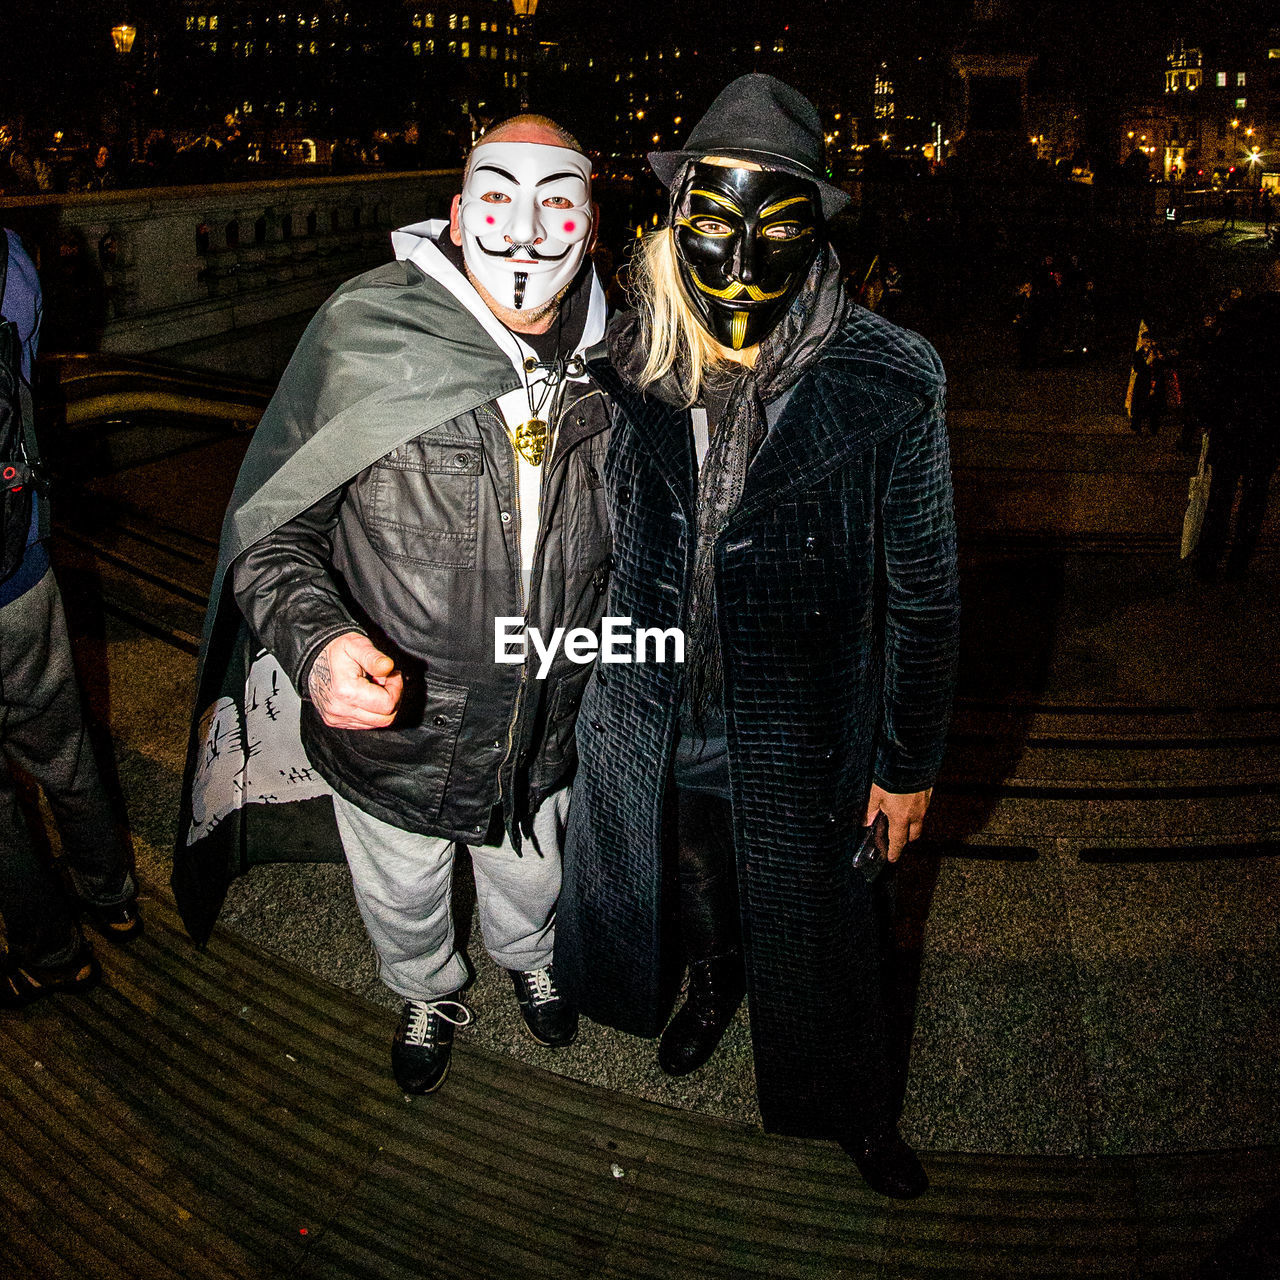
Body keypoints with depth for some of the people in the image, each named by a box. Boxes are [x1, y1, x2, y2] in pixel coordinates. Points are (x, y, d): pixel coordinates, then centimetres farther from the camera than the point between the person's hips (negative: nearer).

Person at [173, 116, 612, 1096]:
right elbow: (270, 528, -17)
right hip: (388, 734, -2)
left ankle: (531, 960, 67)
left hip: (546, 742, 2)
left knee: (529, 883, 31)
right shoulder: (365, 340, -21)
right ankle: (428, 995, 62)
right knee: (400, 900, 27)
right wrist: (318, 640, -36)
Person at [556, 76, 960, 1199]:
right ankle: (715, 981, 65)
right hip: (661, 731, 3)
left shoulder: (887, 386, -19)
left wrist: (909, 762, -5)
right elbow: (598, 547, 4)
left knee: (820, 938, 18)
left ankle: (861, 1113, 48)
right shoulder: (627, 368, -10)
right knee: (697, 884, 30)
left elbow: (923, 588, -10)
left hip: (803, 752, -2)